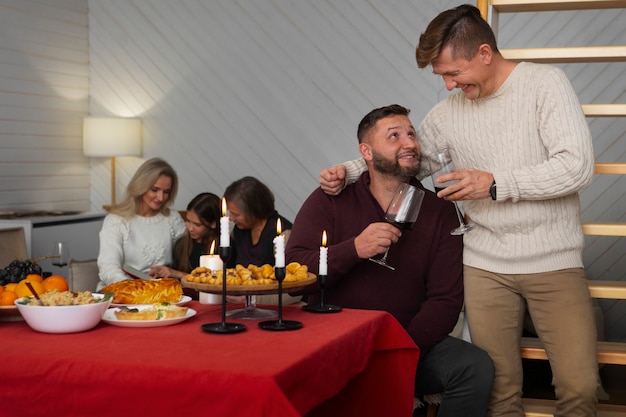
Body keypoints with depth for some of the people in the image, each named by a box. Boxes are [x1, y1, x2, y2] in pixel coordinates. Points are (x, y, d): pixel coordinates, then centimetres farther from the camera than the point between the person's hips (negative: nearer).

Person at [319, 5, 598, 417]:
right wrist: (349, 171, 4)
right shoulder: (446, 114, 8)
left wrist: (496, 183, -15)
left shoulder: (545, 83, -5)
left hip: (553, 261, -3)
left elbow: (578, 166, -13)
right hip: (485, 267, 3)